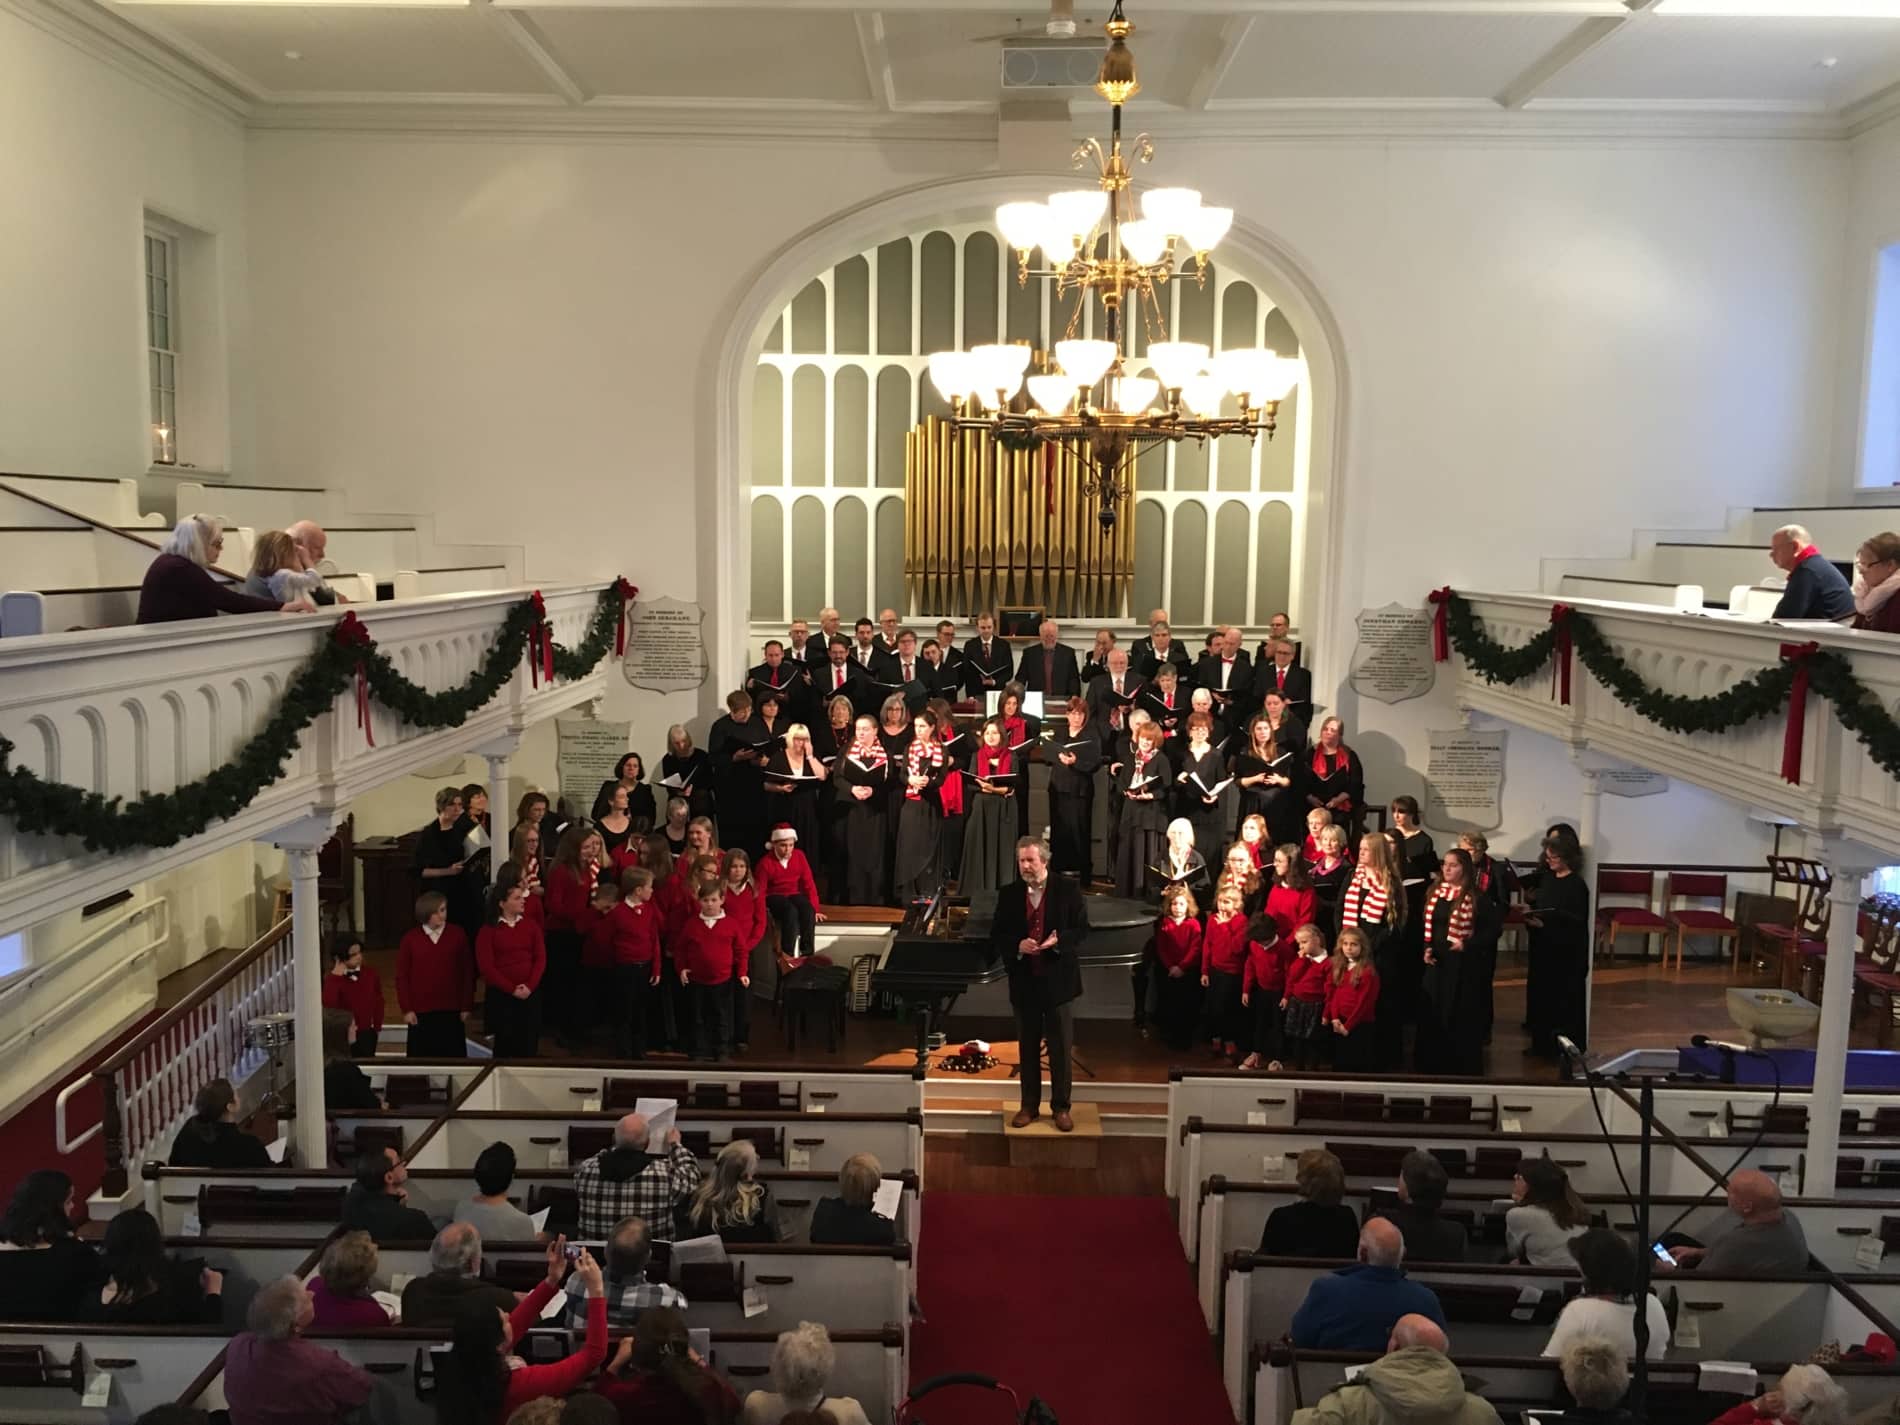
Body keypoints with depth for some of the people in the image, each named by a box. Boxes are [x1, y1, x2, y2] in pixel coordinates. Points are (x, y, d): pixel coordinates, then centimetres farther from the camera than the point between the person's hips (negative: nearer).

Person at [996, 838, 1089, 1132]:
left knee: (1061, 1048, 4)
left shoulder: (1068, 890, -4)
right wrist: (1018, 945, -18)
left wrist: (1058, 940, -22)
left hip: (1058, 979, -2)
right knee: (1028, 1048, 11)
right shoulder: (1008, 895, 2)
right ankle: (1029, 1106, 22)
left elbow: (1081, 929, -3)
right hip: (1024, 981, 2)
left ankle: (1061, 1107, 15)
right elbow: (996, 936, 1)